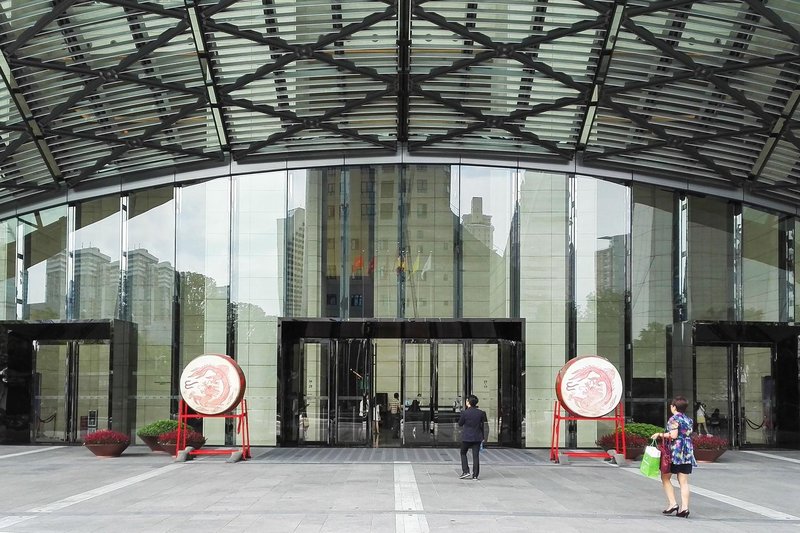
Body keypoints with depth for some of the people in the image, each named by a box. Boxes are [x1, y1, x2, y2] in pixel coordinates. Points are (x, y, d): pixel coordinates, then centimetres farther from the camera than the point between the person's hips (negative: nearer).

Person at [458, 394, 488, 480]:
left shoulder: (465, 413, -12)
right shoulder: (481, 413, -2)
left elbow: (460, 424, 1)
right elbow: (484, 426, 2)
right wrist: (483, 437, 10)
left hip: (466, 437, -3)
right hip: (477, 438, 3)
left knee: (463, 453, 16)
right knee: (476, 456, 5)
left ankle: (465, 471, 4)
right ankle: (475, 475, 4)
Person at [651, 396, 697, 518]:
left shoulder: (674, 418, -10)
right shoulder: (689, 420, 13)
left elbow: (673, 435, -19)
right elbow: (688, 435, 12)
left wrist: (660, 435, -6)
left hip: (675, 452, -7)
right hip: (687, 453, 7)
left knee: (665, 477, 7)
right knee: (684, 481, 5)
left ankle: (672, 503, -2)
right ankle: (684, 507, -1)